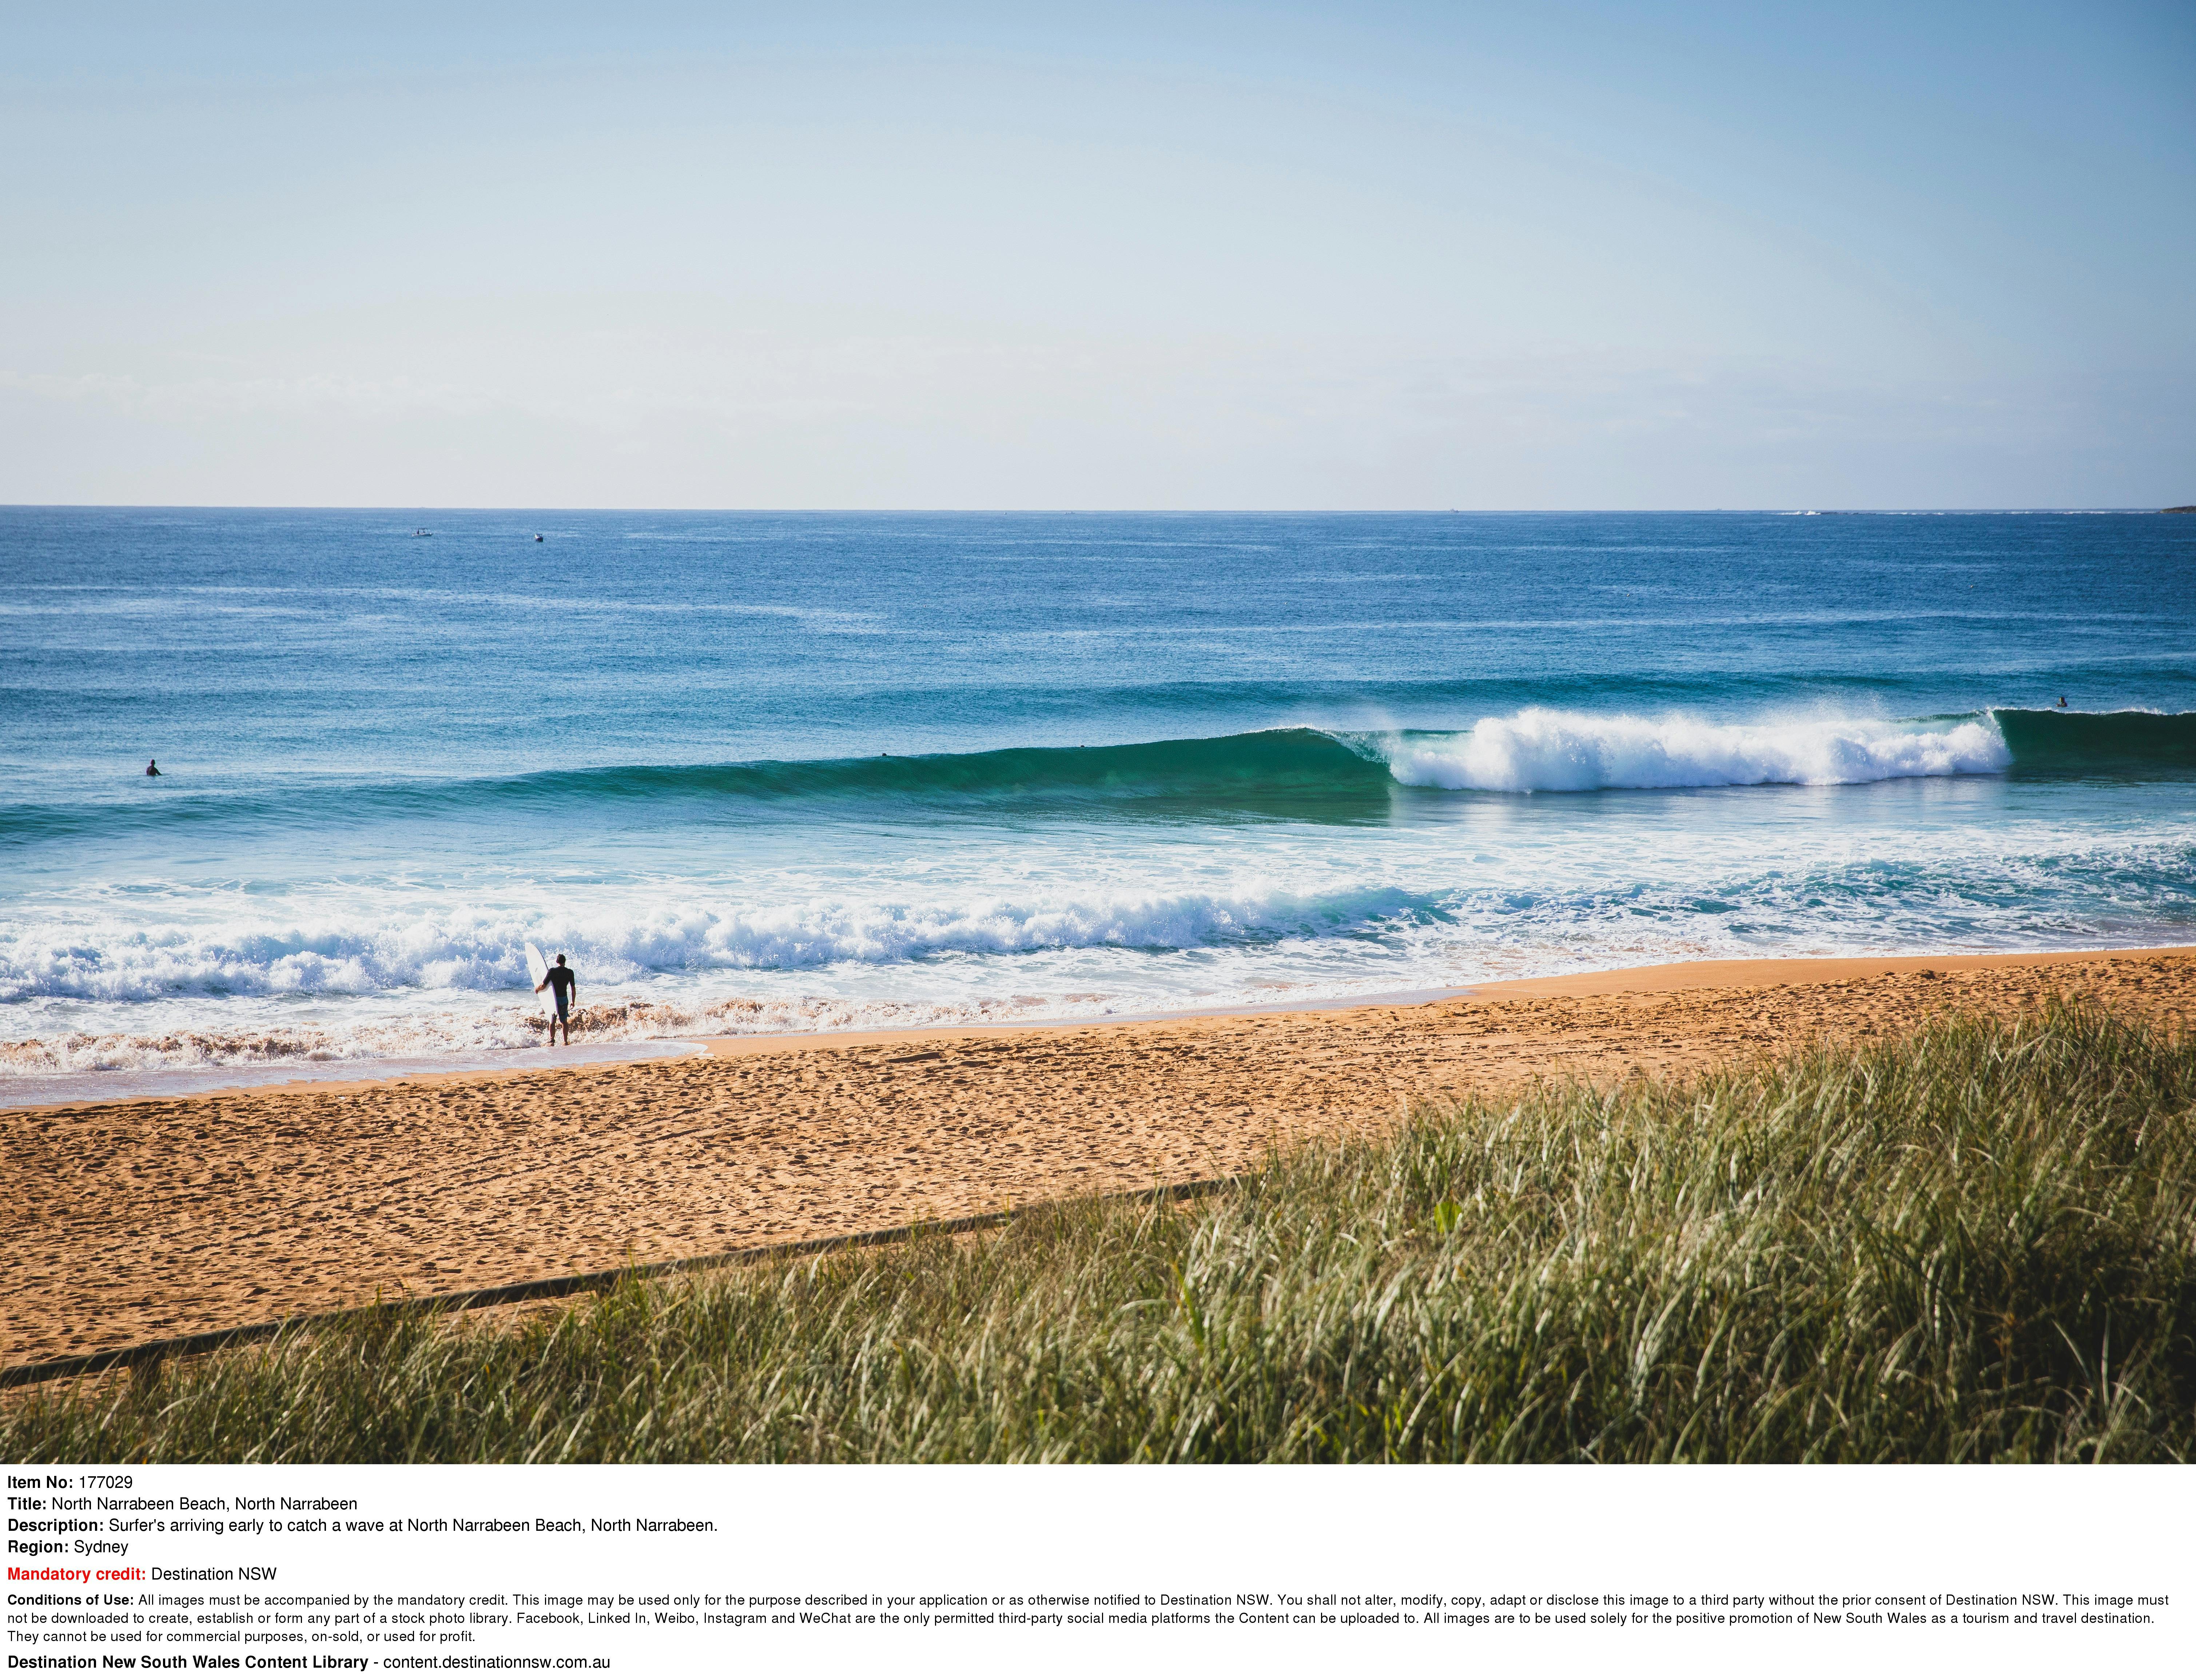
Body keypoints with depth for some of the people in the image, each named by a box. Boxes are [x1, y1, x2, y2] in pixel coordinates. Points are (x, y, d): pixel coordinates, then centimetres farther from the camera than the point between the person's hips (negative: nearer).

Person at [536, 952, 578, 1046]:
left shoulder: (552, 971, -11)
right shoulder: (570, 972, -3)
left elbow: (543, 986, -8)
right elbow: (573, 989, 1)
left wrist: (537, 989, 13)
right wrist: (573, 1001, 12)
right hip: (564, 998, 2)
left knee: (552, 1021, 6)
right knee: (565, 1021, 11)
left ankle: (552, 1040, -3)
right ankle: (566, 1041, 13)